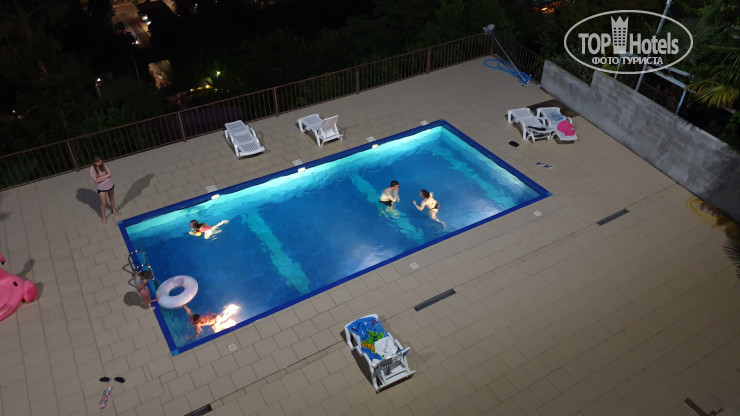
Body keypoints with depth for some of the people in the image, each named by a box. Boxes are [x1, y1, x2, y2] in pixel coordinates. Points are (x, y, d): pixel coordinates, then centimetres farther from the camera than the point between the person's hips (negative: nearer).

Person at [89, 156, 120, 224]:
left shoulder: (103, 165, -12)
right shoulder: (92, 169, -21)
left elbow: (110, 174, -15)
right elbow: (96, 180, -24)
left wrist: (102, 177, -24)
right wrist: (106, 176, -20)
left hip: (110, 185, 4)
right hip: (101, 187, -4)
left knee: (111, 197, 25)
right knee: (103, 203, 3)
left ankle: (114, 210, 50)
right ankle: (103, 217, 24)